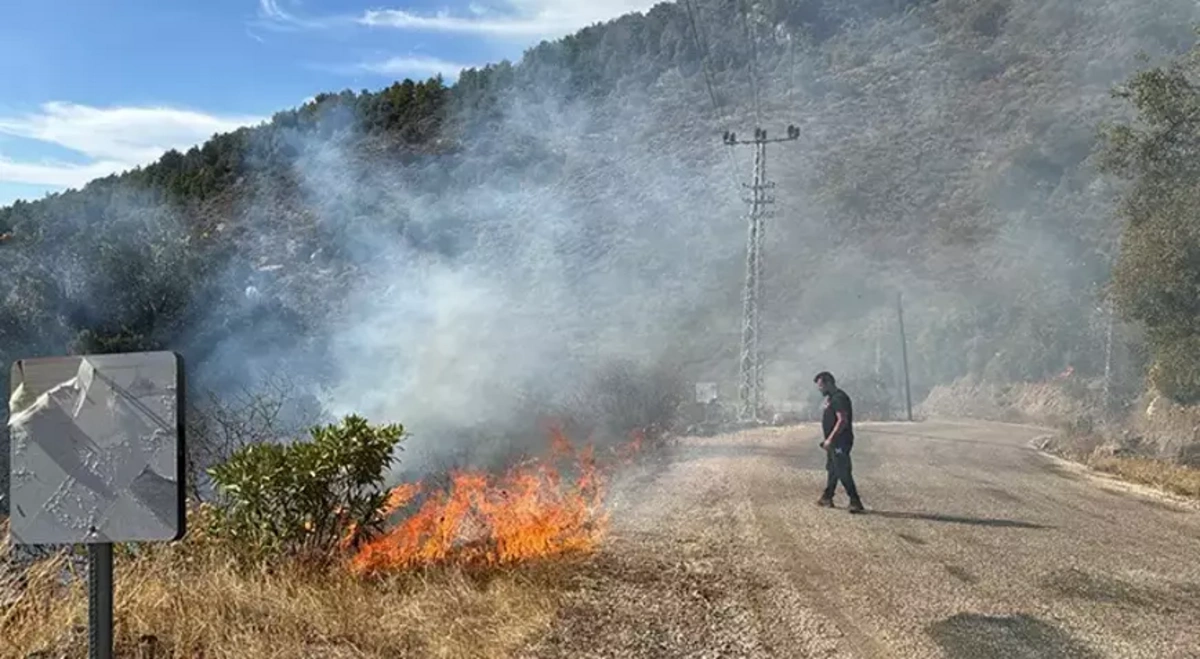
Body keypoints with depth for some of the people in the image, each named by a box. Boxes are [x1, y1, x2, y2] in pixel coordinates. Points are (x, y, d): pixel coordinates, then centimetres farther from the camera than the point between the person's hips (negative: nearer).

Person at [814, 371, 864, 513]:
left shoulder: (839, 398, -17)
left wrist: (830, 439, -23)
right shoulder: (830, 398, 16)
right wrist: (825, 439, 18)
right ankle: (827, 498, 28)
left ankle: (855, 501, -8)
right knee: (832, 470, 18)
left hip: (840, 443, -11)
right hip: (833, 442, 11)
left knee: (843, 472, -11)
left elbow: (843, 421, -24)